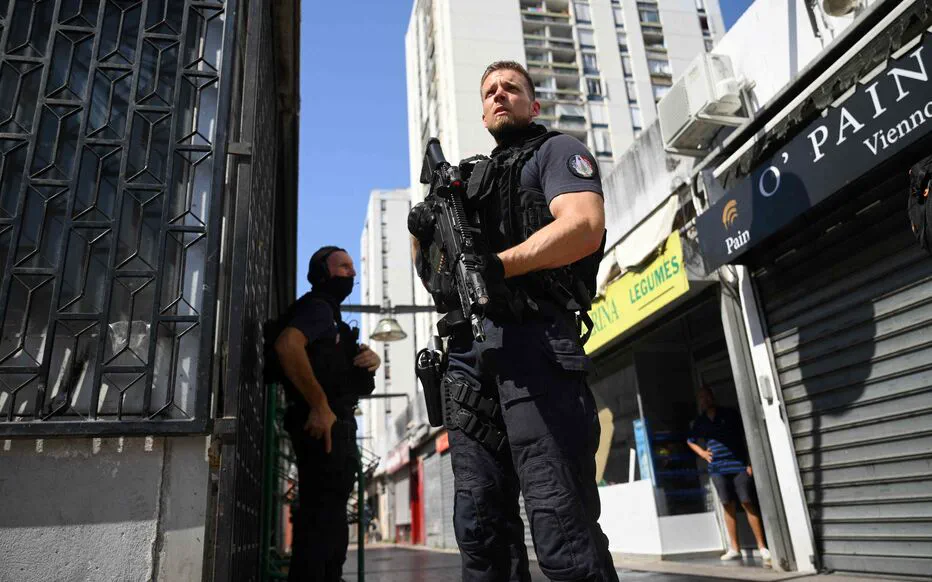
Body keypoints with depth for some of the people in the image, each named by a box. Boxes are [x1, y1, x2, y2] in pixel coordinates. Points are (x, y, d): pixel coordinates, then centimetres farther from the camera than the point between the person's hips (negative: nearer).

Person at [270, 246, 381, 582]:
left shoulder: (330, 315, 24)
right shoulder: (317, 306, -8)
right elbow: (287, 345, -27)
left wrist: (372, 358, 0)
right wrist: (319, 405, -29)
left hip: (335, 425, 11)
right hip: (323, 424, -11)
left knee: (329, 520, 16)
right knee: (321, 520, -11)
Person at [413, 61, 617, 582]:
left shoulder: (556, 150, 12)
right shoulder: (473, 180, 31)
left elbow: (584, 227, -9)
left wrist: (495, 266, -17)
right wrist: (424, 237, 9)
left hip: (533, 338, -7)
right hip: (469, 350, 7)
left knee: (561, 526, -10)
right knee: (479, 524, 6)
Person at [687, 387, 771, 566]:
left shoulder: (730, 414, 0)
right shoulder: (700, 422, 10)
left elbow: (746, 436, 0)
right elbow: (690, 441, 26)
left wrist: (751, 462, -6)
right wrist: (702, 453, 8)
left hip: (739, 465, -3)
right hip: (717, 469, 3)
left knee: (748, 503, -6)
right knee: (728, 506, 6)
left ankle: (762, 547, 0)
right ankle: (734, 548, 12)